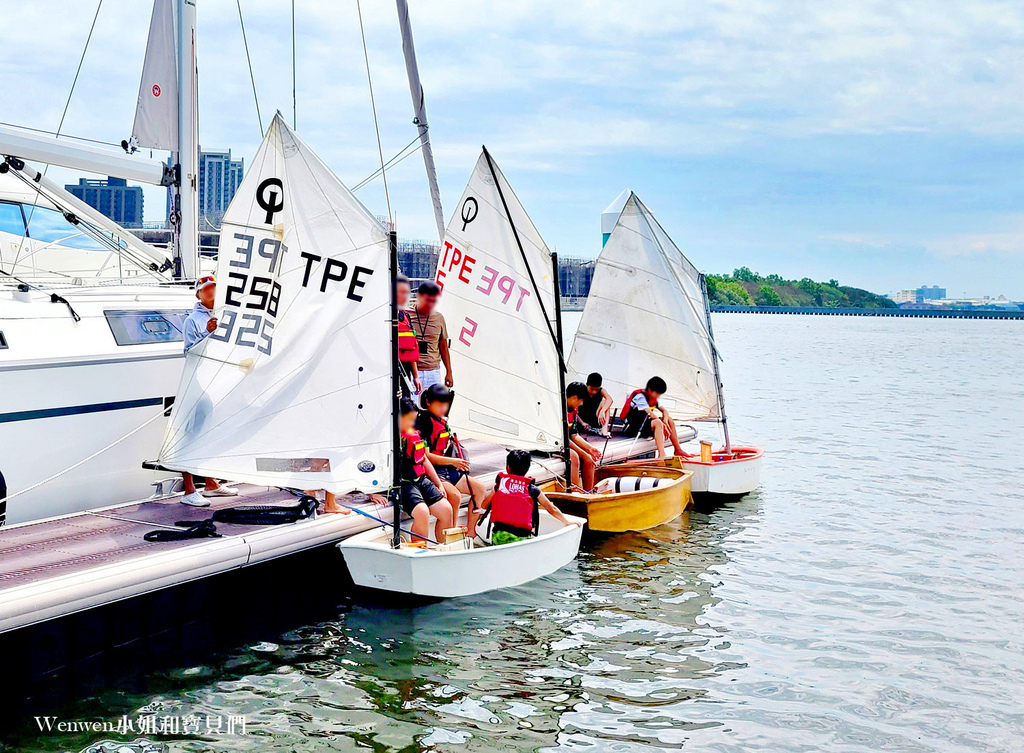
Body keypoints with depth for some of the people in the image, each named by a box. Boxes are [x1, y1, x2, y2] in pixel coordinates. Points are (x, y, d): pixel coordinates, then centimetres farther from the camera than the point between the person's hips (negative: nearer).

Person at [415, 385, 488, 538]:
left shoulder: (443, 420, 16)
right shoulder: (424, 422, -12)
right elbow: (426, 456, -19)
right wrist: (452, 461, -22)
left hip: (449, 471, 9)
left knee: (480, 488, 1)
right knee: (455, 496, -32)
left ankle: (470, 531, 5)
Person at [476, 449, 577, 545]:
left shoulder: (499, 485, 9)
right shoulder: (533, 490, 9)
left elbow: (483, 506, 18)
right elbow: (552, 510, 17)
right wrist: (567, 522, 32)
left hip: (499, 537, 1)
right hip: (522, 538, -1)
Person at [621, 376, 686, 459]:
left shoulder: (653, 398, 12)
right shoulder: (640, 396, -17)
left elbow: (664, 411, 10)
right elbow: (650, 413, -26)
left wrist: (665, 421, -11)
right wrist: (663, 426, -23)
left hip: (643, 423, 10)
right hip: (630, 427, -10)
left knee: (670, 420, 3)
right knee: (657, 423, -32)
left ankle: (678, 450, 5)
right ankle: (661, 454, -43)